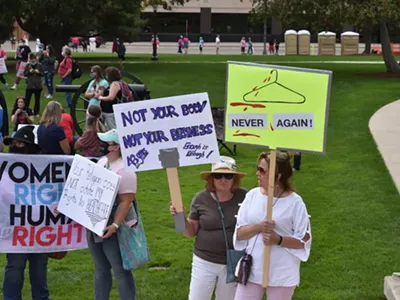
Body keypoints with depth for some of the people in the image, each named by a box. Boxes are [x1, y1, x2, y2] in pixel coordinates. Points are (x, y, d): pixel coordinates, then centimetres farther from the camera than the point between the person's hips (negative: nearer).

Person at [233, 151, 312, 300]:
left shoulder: (294, 202, -10)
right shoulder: (252, 195, 0)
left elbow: (304, 240, -8)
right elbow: (239, 232, 1)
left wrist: (278, 240, -23)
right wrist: (258, 227, -19)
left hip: (281, 274, -3)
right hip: (252, 269, 4)